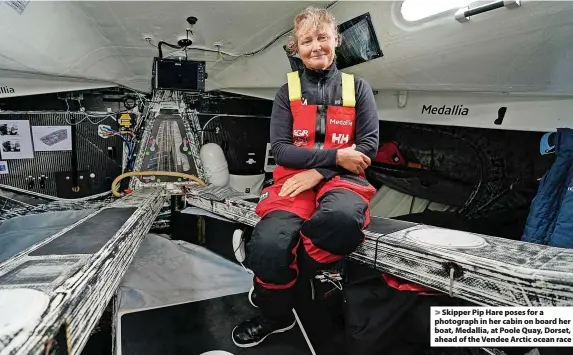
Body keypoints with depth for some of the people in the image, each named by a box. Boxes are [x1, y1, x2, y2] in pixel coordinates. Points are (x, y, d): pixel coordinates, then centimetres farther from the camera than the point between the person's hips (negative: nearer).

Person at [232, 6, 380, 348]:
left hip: (341, 177, 0)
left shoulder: (358, 87, 10)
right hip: (295, 178, 0)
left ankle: (276, 288, -10)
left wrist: (319, 171, -11)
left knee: (344, 216, -39)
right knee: (268, 245, -31)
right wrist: (335, 155, -12)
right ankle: (276, 315, 4)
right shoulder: (288, 91, 10)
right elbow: (281, 150, 0)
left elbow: (369, 146, 1)